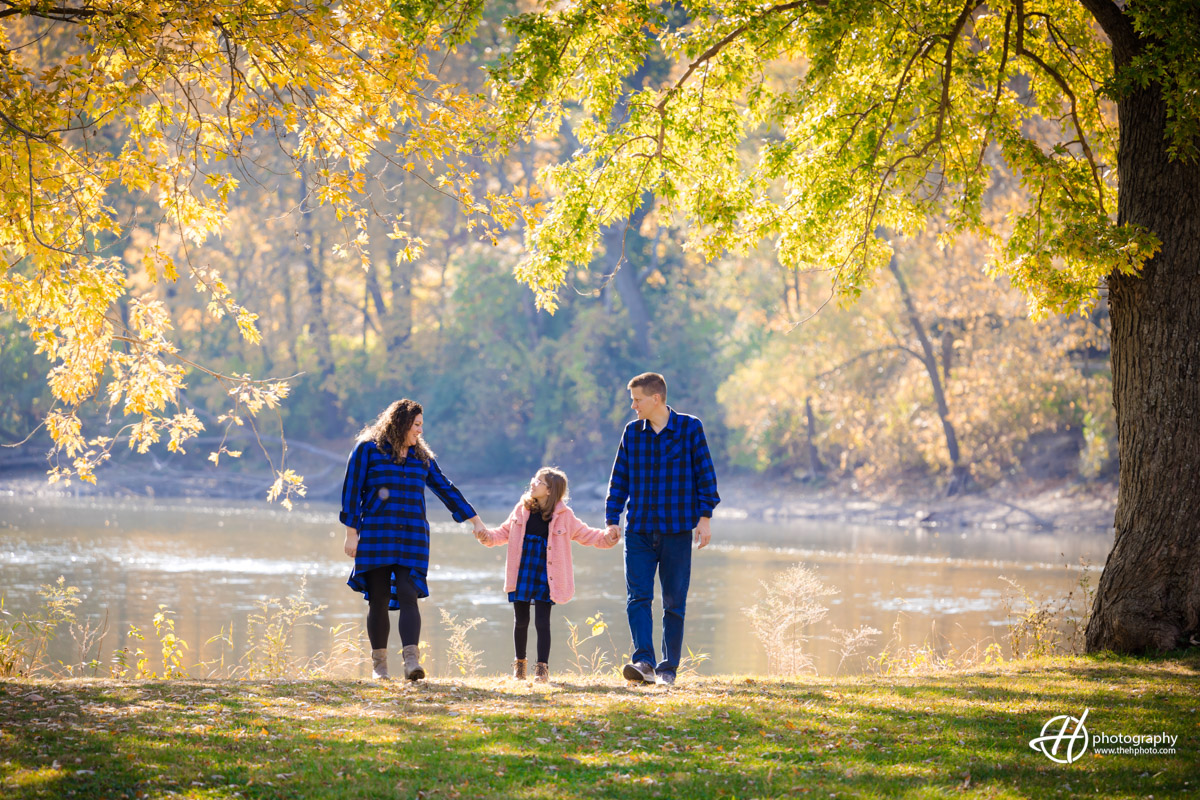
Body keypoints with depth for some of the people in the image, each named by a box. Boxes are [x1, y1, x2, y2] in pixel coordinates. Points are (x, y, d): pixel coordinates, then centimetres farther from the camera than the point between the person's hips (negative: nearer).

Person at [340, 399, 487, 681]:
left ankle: (411, 662, -24)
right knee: (378, 601, 2)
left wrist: (475, 520, 21)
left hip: (412, 539, 2)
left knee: (408, 597, -12)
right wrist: (351, 533, -7)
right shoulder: (368, 449, 2)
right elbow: (351, 491, 0)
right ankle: (379, 665, 12)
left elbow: (445, 489, 21)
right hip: (375, 538, -2)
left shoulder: (421, 456, 15)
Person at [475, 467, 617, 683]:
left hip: (545, 576, -3)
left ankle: (542, 667, -3)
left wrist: (605, 538, -11)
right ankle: (520, 663, 27)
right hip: (522, 574, 3)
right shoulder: (522, 509, 5)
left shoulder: (563, 515, -3)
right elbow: (505, 532, 15)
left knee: (542, 622, -8)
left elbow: (584, 534, 5)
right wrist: (488, 537, -3)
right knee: (521, 621, 10)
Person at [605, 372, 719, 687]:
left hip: (677, 530, -2)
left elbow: (705, 474, 1)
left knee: (674, 602, 2)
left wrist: (704, 517, -5)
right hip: (639, 530, 2)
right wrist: (613, 519, 7)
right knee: (638, 598, -11)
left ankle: (668, 669, 8)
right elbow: (619, 479, 13)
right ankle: (643, 661, -17)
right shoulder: (632, 433, 9)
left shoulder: (690, 428, 0)